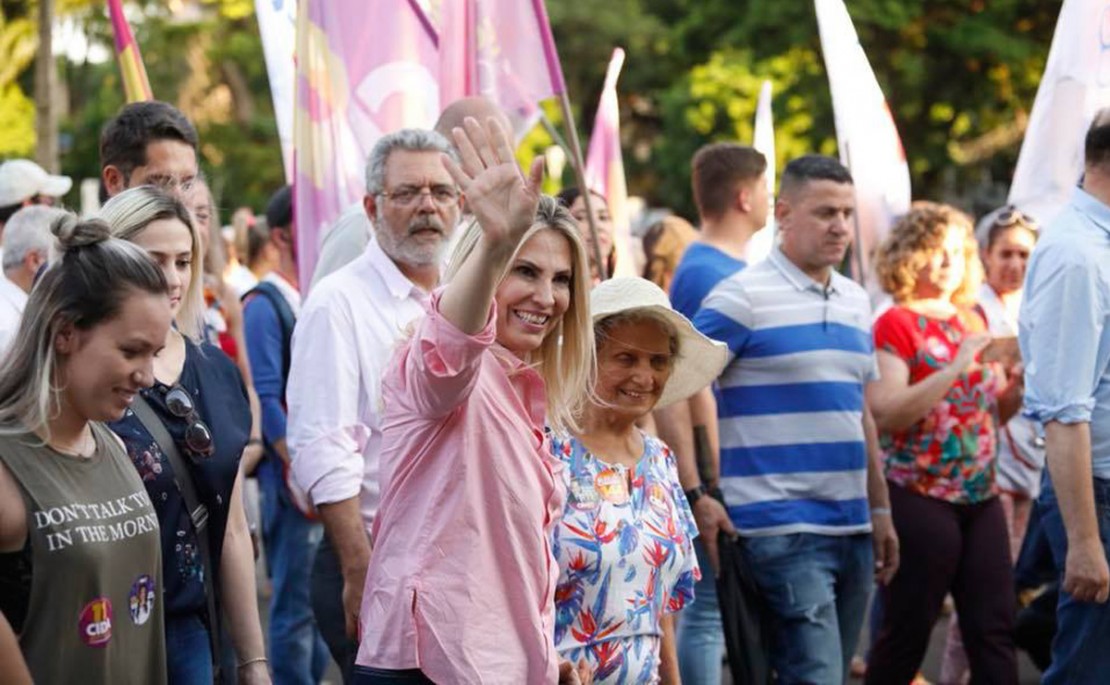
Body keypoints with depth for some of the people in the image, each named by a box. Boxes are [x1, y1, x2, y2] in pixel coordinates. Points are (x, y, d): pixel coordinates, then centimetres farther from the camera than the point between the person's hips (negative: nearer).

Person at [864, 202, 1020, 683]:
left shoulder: (973, 319, 13)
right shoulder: (896, 325, -6)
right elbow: (886, 414, -19)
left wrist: (1020, 385, 1)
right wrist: (957, 368, -23)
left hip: (980, 495, 6)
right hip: (920, 496, -6)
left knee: (995, 627, 2)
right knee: (907, 630, 2)